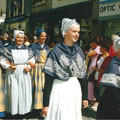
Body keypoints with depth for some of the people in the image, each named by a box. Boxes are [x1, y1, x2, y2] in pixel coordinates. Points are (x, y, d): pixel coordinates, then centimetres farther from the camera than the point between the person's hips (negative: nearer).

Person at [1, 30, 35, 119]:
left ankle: (23, 110, 18)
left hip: (24, 74, 3)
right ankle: (13, 111, 11)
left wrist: (29, 66, -7)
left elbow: (32, 60, 12)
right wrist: (9, 66, -17)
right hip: (12, 74, -3)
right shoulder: (9, 49, -1)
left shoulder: (27, 49, 8)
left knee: (24, 92, 4)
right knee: (13, 93, -1)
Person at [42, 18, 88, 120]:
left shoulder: (79, 51, 6)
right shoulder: (55, 52, -10)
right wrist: (45, 103, -13)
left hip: (76, 90, 5)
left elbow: (82, 75, 11)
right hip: (60, 91, -5)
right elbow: (48, 79, -11)